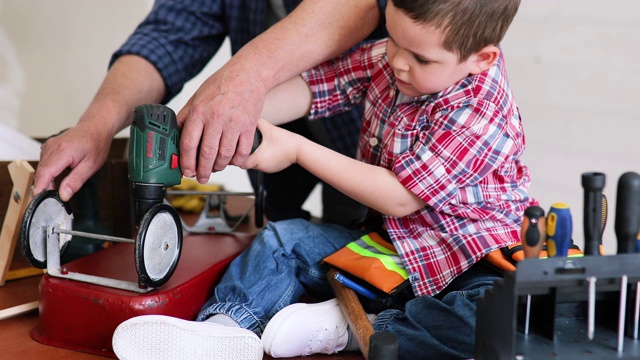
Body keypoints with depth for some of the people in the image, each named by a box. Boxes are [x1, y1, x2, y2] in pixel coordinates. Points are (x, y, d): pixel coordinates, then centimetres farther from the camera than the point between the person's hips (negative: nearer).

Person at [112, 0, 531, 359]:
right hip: (393, 243, 6)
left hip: (472, 263, -6)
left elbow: (399, 198, -24)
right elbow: (310, 87, -8)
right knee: (284, 240, -5)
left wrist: (297, 150, -22)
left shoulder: (481, 114, -23)